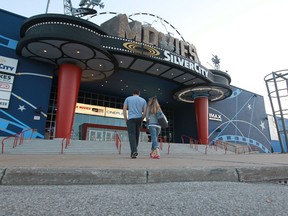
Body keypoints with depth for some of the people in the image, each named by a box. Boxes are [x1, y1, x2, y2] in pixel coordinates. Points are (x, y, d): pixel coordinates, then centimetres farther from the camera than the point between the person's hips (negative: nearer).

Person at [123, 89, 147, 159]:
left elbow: (124, 109, 2)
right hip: (139, 118, 2)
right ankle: (135, 149, 15)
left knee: (131, 134, -7)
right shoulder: (143, 100, 13)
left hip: (131, 119, -2)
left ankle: (134, 151, -22)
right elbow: (145, 112, 5)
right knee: (137, 134, 14)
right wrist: (141, 120, 13)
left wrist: (126, 119, 6)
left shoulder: (128, 98, 10)